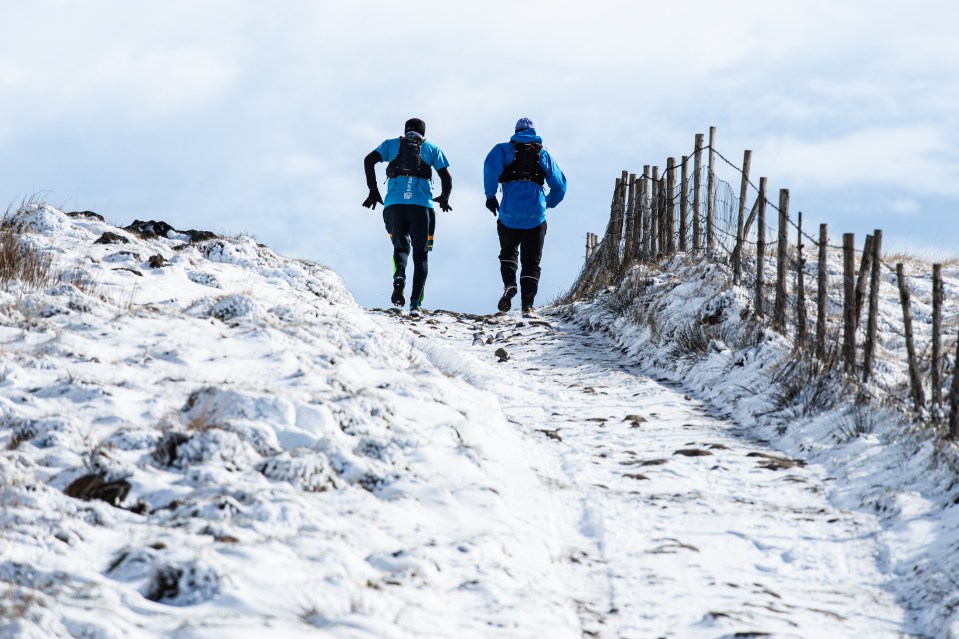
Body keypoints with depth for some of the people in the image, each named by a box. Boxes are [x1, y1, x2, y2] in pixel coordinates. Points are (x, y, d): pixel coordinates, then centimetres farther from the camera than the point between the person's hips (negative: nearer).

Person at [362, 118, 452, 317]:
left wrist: (373, 191, 9)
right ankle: (415, 304, -8)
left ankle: (399, 276, -19)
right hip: (421, 206, -1)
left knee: (400, 246, 16)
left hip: (394, 204, 1)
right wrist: (444, 199, 30)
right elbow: (446, 178, 12)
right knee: (421, 254, 6)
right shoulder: (432, 148, 18)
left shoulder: (391, 144, 19)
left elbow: (369, 160, 4)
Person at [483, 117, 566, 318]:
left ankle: (509, 284, -8)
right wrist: (549, 203, 32)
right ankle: (528, 305, -5)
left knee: (508, 252, 19)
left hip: (509, 213, -1)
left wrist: (490, 195, -4)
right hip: (536, 216, 1)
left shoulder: (505, 149, 11)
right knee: (531, 261, 6)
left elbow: (491, 166, -10)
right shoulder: (544, 154, 18)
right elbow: (559, 184, 16)